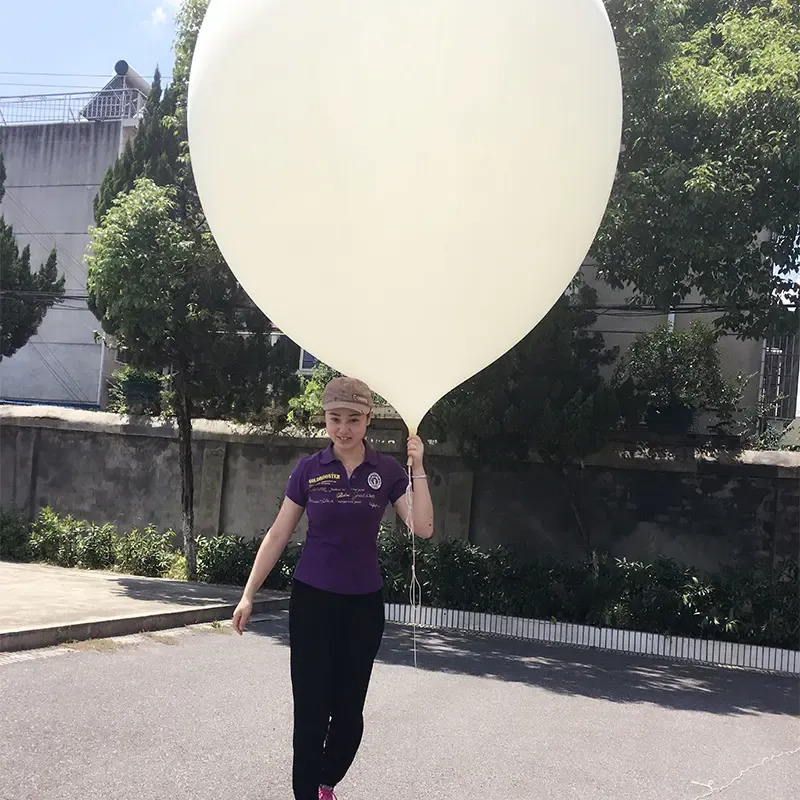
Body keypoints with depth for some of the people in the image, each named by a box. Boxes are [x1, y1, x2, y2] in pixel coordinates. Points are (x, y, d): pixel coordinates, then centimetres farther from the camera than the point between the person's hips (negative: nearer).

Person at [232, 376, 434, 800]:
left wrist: (418, 468, -16)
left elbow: (423, 528, -11)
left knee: (349, 708, 10)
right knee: (311, 707, -3)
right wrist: (248, 594, 0)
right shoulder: (308, 470, -4)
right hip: (312, 599, -1)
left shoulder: (387, 471, -3)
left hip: (364, 603, 1)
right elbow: (278, 535, 1)